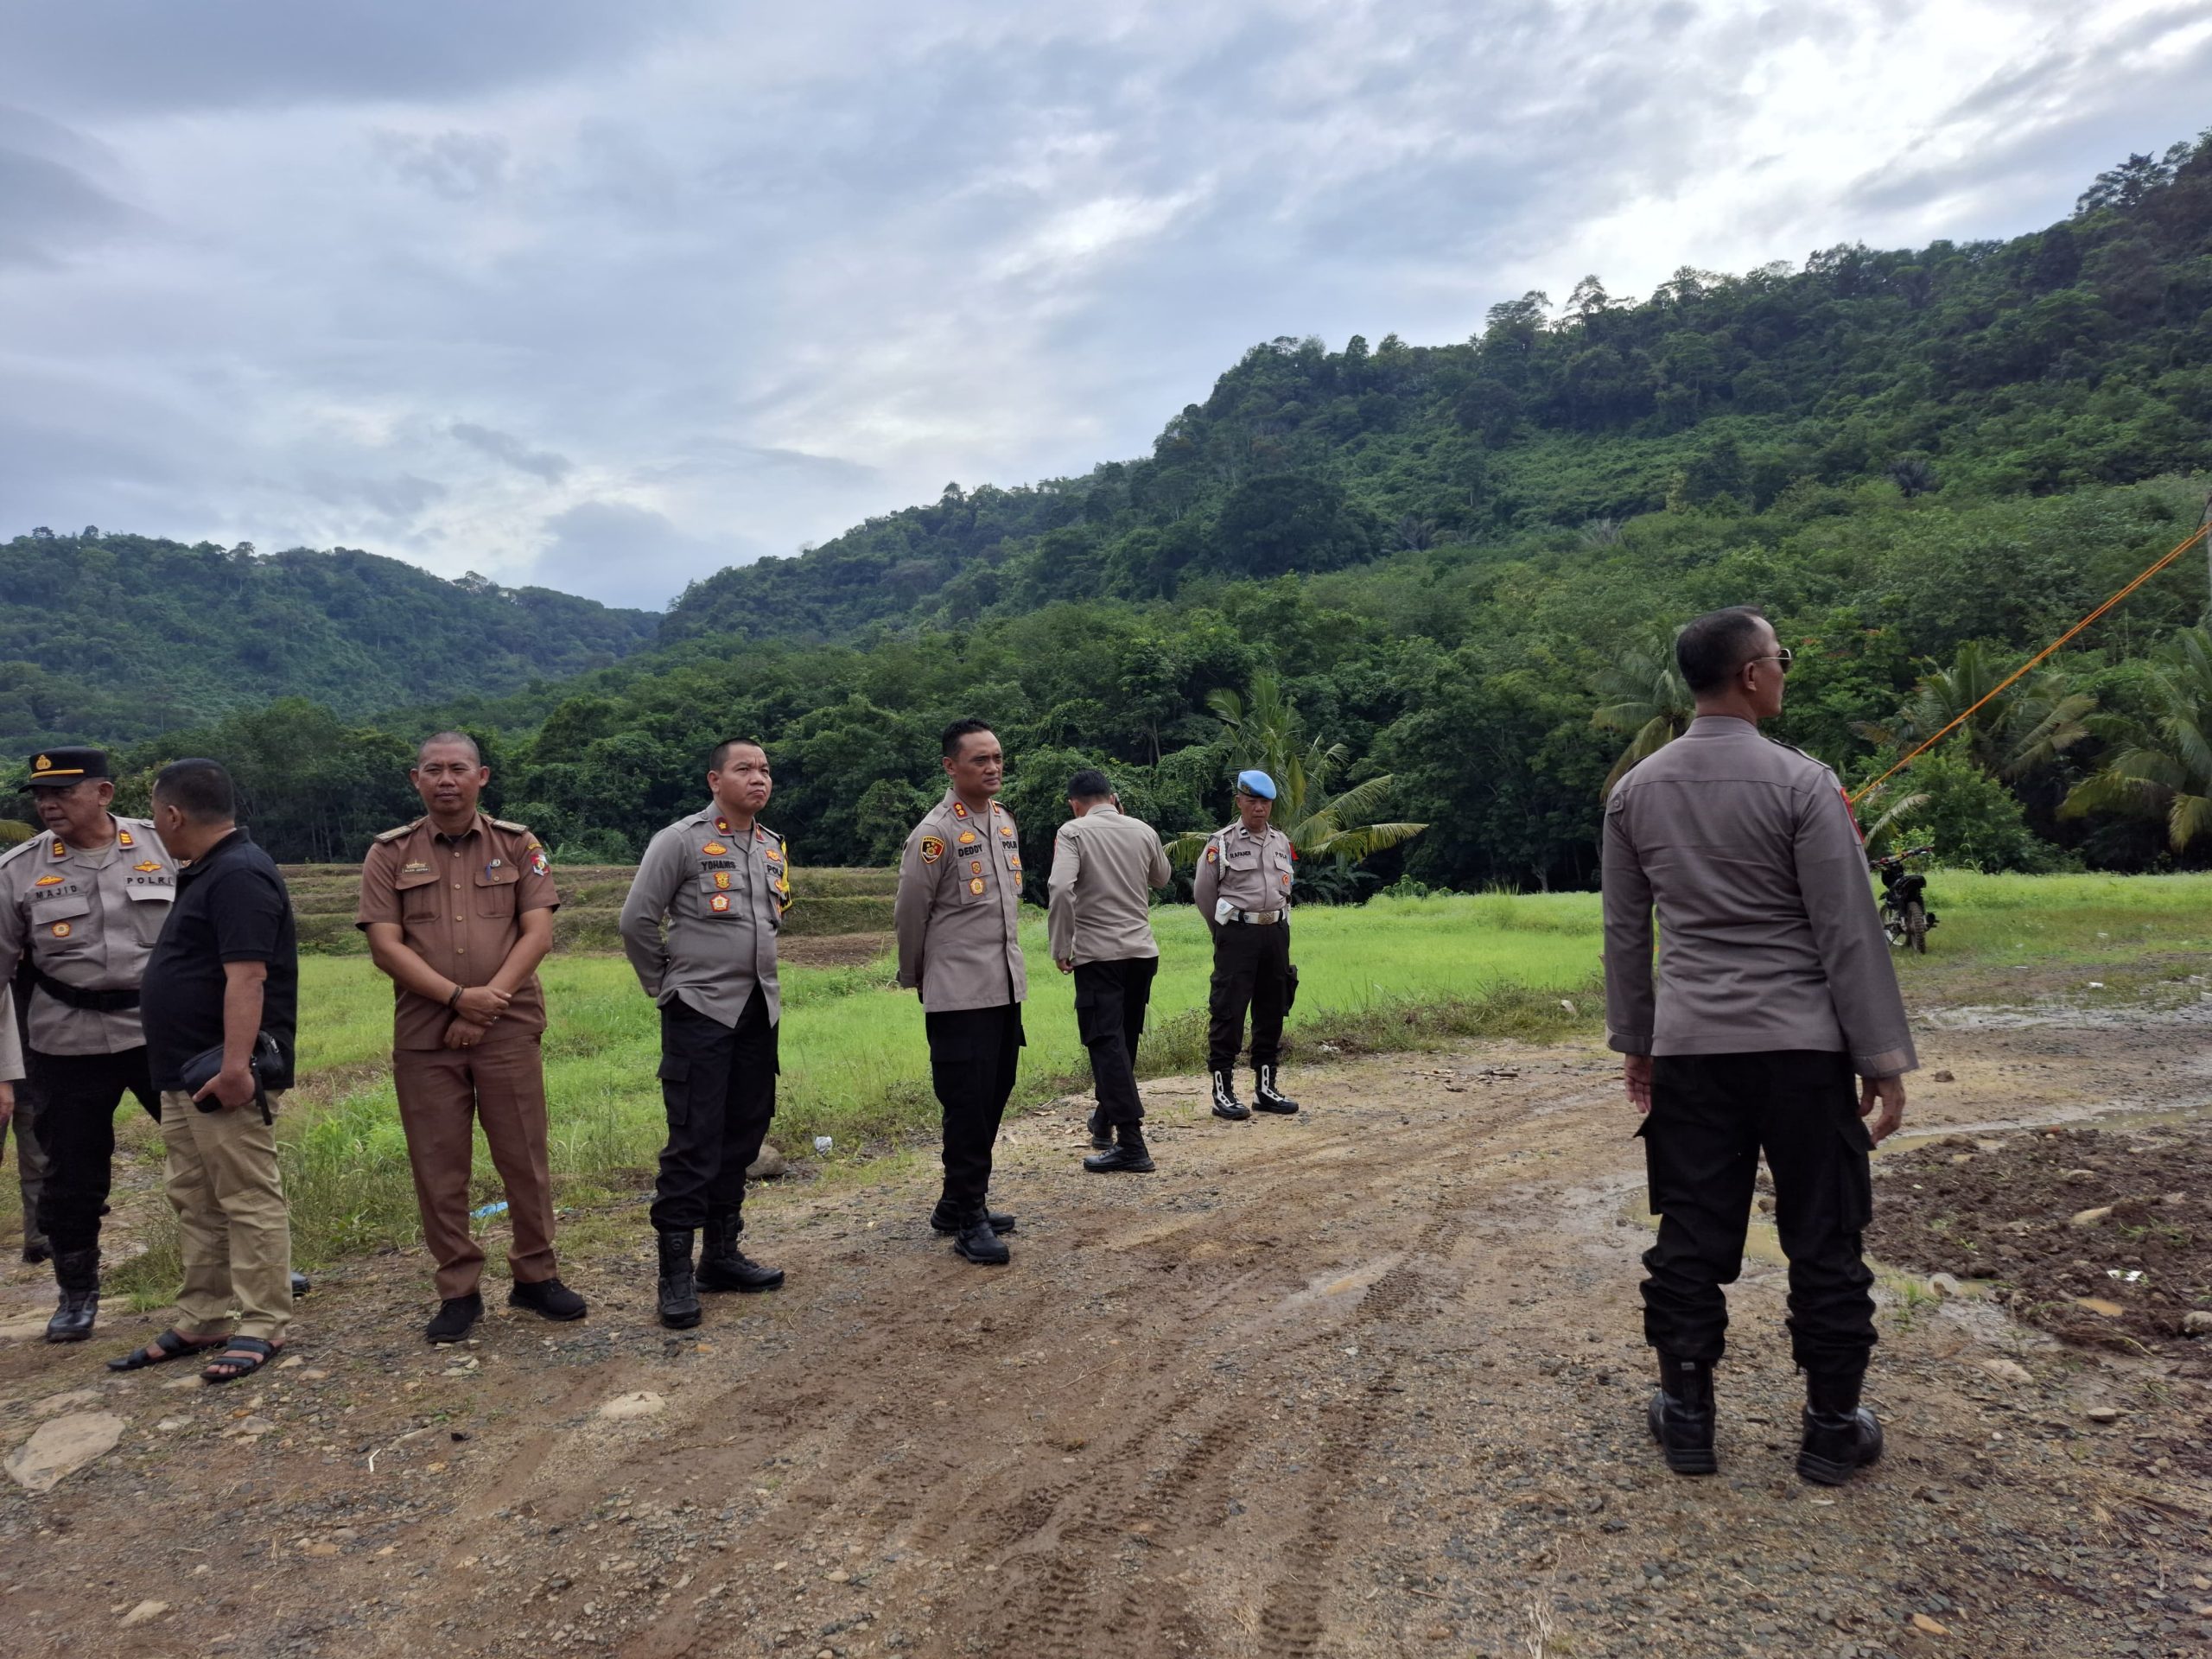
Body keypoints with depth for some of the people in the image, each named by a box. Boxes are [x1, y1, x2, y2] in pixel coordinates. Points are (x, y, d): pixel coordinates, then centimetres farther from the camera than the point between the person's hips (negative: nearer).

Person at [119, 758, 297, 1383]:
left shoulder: (240, 875, -16)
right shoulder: (206, 873, 17)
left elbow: (246, 977, -24)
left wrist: (234, 1066, -28)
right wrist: (189, 1070, 20)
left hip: (226, 1074, -11)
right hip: (184, 1072, 11)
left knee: (249, 1201, -3)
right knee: (196, 1204, 16)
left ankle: (260, 1327, 5)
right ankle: (201, 1322, 26)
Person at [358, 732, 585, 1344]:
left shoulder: (517, 845, 5)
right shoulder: (389, 854, 5)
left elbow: (538, 933, -2)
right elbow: (385, 946, -3)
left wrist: (489, 1002, -12)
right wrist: (458, 996, -14)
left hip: (508, 1029, 0)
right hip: (423, 1035, 1)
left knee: (525, 1156, 4)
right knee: (438, 1167, 6)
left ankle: (536, 1276, 19)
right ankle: (458, 1291, 18)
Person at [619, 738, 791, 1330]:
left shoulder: (774, 847, 11)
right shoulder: (681, 840, -9)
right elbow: (637, 921, -8)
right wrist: (666, 985, 0)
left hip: (759, 1012, 7)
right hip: (699, 1014, -6)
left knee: (742, 1137, 11)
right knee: (694, 1143, -6)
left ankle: (722, 1254, 24)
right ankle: (675, 1274, 4)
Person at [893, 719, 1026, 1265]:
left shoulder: (1004, 821, 9)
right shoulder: (936, 833, -14)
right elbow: (909, 913, -6)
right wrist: (915, 977, 6)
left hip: (1006, 987, 8)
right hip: (959, 994, -7)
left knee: (994, 1099, 13)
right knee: (968, 1106, -2)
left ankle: (959, 1203, 28)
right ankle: (969, 1221, 10)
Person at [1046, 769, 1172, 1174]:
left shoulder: (1073, 832, -8)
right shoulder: (1142, 830, 5)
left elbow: (1060, 888, -23)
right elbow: (1161, 878, 23)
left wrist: (1061, 947, -13)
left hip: (1098, 954, -5)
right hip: (1142, 951, 5)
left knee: (1108, 1045, -5)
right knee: (1123, 1043, 19)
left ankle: (1131, 1144, -11)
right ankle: (1105, 1122, 34)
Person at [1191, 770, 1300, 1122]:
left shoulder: (1281, 842, 11)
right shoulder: (1222, 842, -6)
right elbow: (1203, 892, -1)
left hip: (1276, 933, 6)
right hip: (1238, 934, -6)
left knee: (1271, 1011, 9)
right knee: (1228, 1012, -6)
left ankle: (1266, 1088, 19)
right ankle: (1223, 1091, -1)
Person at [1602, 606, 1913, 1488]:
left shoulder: (1635, 791, 4)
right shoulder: (1802, 782, -9)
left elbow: (1624, 931, 9)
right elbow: (1848, 931, -9)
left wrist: (1633, 1041, 17)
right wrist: (1884, 1057, -2)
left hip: (1688, 1048, 4)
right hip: (1800, 1045, -3)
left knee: (1690, 1239, 9)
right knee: (1823, 1240, 9)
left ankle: (1687, 1416, 20)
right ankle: (1832, 1427, 20)